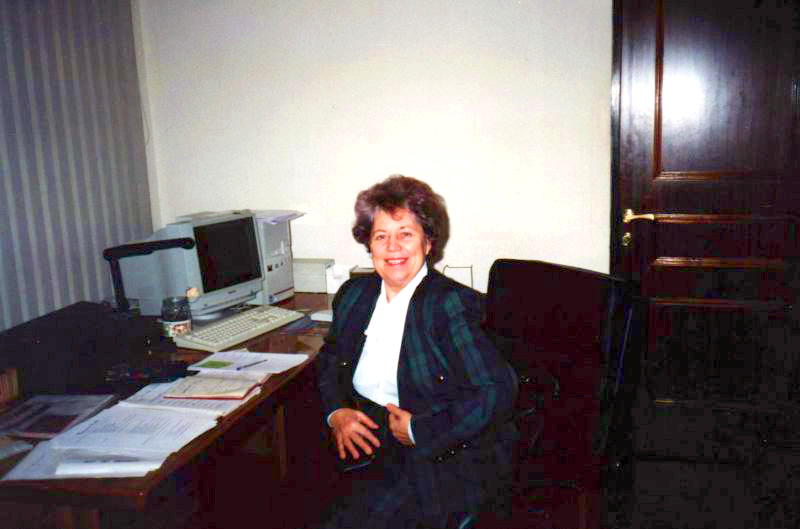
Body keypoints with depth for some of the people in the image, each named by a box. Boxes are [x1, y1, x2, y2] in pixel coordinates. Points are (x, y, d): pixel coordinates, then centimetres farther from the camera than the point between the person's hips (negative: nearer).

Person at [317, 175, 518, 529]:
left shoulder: (450, 303, -13)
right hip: (371, 447, 6)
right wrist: (336, 413, 2)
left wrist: (417, 430, -16)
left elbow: (498, 391, -18)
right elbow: (330, 359, 22)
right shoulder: (354, 295, 7)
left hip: (452, 456, -5)